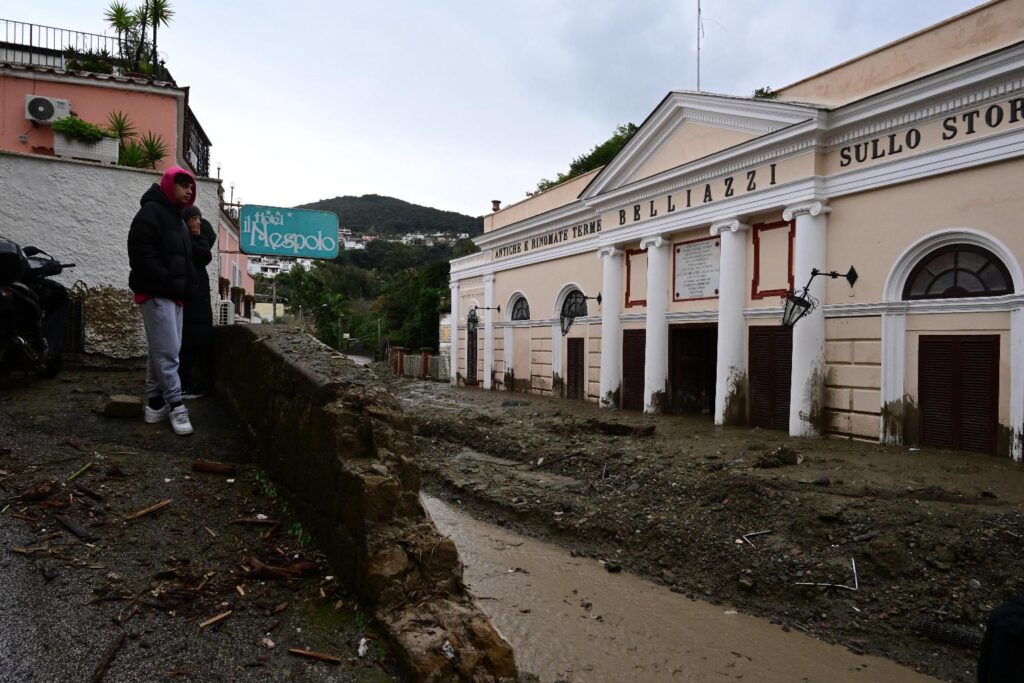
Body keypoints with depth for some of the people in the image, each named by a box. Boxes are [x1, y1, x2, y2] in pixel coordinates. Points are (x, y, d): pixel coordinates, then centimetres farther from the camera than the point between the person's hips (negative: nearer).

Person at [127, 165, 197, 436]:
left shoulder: (177, 217, 22)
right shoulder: (150, 212, -8)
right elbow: (143, 257, -18)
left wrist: (186, 285, 10)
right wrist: (173, 284, -18)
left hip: (173, 295, 10)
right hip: (156, 294, -9)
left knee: (161, 351, 10)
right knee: (167, 351, -10)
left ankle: (156, 403, 15)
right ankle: (175, 405, -6)